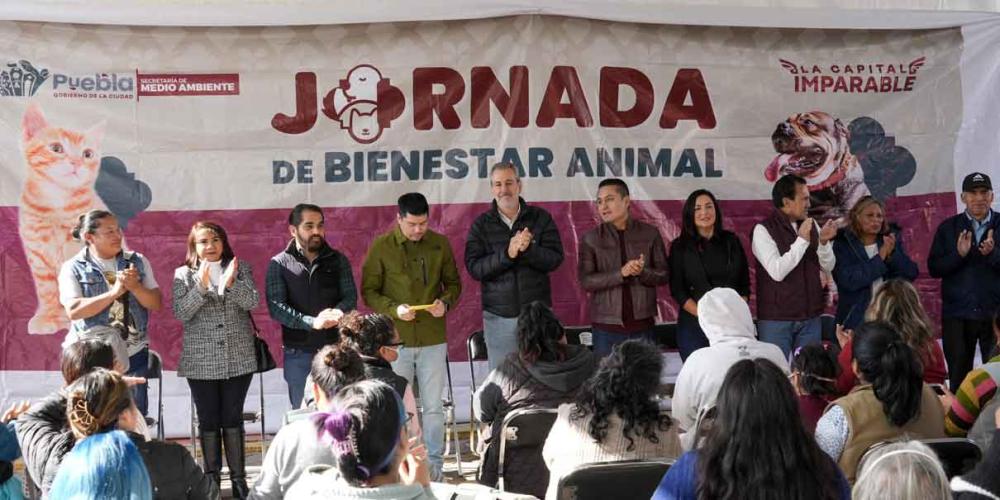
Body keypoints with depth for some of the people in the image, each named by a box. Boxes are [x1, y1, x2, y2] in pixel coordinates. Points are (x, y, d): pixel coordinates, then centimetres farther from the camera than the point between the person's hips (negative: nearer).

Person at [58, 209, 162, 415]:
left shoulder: (138, 262, 7)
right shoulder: (73, 268, -1)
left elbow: (156, 304, 3)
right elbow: (73, 310, -14)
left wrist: (135, 286, -15)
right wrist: (114, 293, -19)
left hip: (133, 353, 3)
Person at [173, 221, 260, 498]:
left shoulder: (241, 268, 4)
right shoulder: (183, 274, 2)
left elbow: (253, 302, -8)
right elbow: (180, 313, -9)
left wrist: (231, 283, -24)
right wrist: (201, 286, -20)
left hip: (238, 359, 0)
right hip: (201, 361, 0)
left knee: (233, 419, 3)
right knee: (208, 420, 5)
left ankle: (239, 477, 10)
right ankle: (211, 477, 15)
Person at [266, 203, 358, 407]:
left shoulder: (338, 260, 8)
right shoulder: (279, 264, 2)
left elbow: (351, 296, 1)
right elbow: (276, 306, -8)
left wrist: (337, 313, -22)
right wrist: (312, 322, -22)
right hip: (298, 353, -1)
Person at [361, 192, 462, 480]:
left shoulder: (440, 244, 2)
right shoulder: (381, 247, -4)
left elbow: (453, 283, 11)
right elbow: (369, 291, -2)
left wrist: (446, 303, -10)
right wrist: (394, 309, -18)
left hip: (433, 339, 1)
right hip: (395, 339, -1)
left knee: (433, 406, 7)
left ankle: (434, 465, 17)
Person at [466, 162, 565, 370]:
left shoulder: (541, 218, 5)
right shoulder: (481, 224, 4)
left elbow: (555, 258, -3)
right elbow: (474, 267, -6)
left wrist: (529, 249, -21)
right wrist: (507, 254, -20)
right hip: (499, 316, 0)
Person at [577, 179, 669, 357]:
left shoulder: (650, 234, 3)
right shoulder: (590, 239, 1)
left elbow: (663, 275, 3)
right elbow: (585, 281, -7)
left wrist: (642, 272, -17)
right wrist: (621, 273, -20)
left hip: (643, 326, 1)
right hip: (606, 328, -1)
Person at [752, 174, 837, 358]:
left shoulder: (811, 225, 8)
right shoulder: (763, 230, -9)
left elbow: (828, 267, 7)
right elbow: (777, 272, -20)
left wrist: (823, 242, -11)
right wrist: (802, 240, -20)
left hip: (811, 317, 5)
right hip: (776, 320, -5)